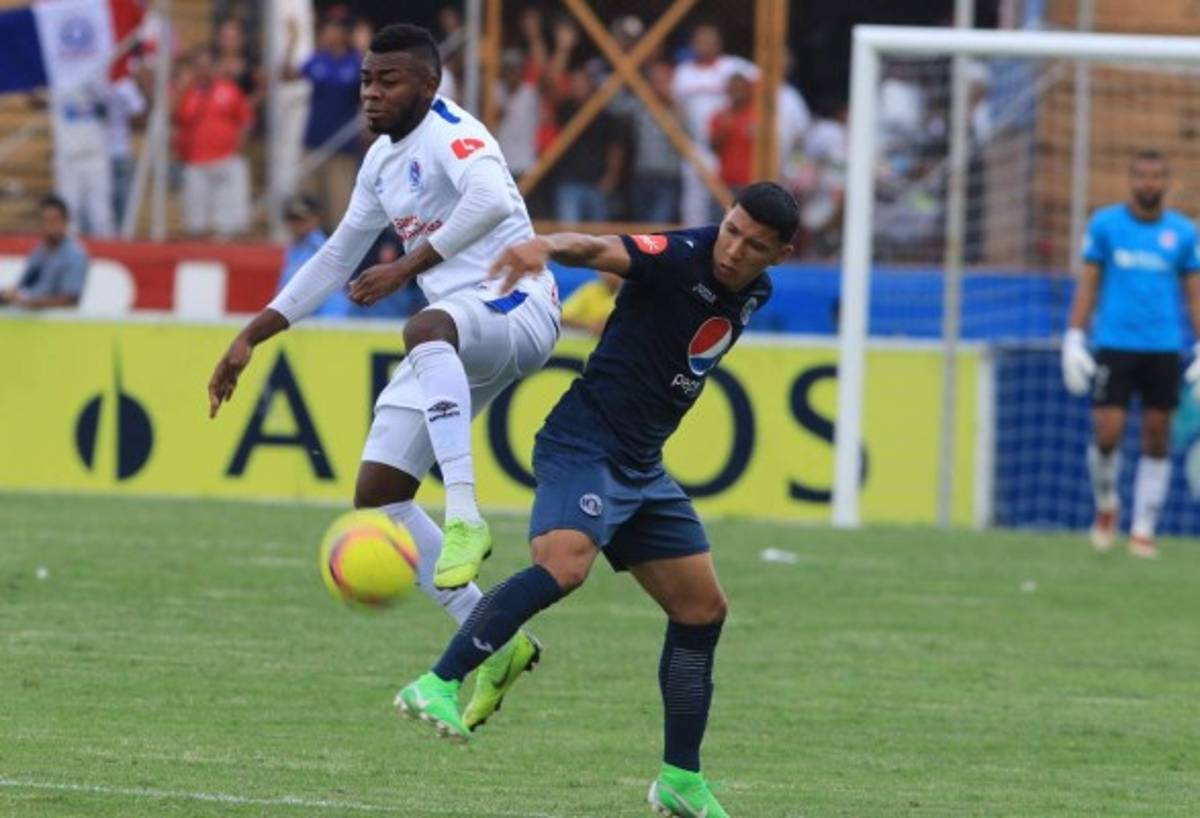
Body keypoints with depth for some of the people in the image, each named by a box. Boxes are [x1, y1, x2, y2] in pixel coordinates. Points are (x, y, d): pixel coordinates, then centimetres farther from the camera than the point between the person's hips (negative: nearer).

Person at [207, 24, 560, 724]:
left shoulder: (450, 133, -11)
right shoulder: (383, 160, 17)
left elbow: (493, 199, -34)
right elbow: (337, 260, 28)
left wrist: (408, 266, -31)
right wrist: (252, 338, 26)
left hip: (514, 307, -9)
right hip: (453, 339, 10)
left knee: (427, 329, -43)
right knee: (378, 495, 2)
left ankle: (465, 519, -51)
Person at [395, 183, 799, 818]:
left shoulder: (754, 292, 8)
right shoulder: (681, 258, -17)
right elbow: (601, 250, -37)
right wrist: (547, 246, -56)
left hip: (642, 465, 9)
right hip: (585, 447, -9)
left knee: (702, 609, 10)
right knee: (563, 565, -32)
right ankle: (437, 686, -31)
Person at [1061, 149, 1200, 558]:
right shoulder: (1105, 224, 3)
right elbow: (1087, 285, 6)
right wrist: (1074, 340, -1)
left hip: (1164, 350, 1)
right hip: (1114, 345, -1)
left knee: (1157, 439, 2)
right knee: (1107, 434, -9)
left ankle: (1144, 531, 10)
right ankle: (1106, 505, 19)